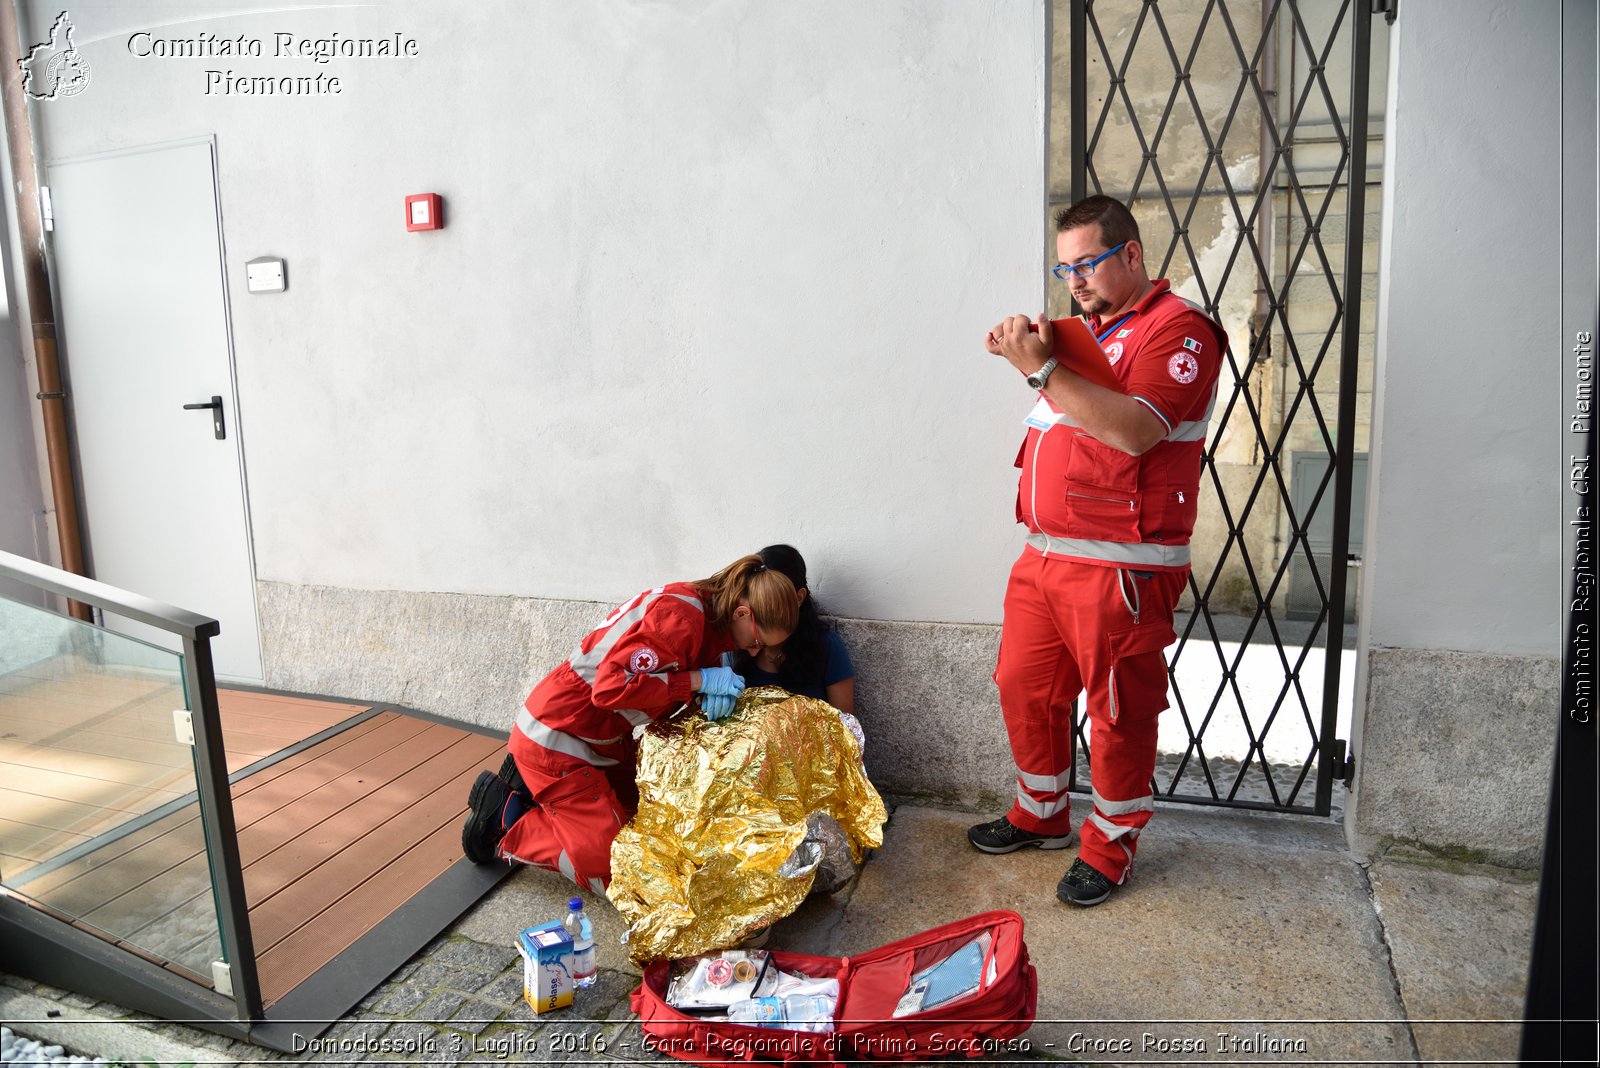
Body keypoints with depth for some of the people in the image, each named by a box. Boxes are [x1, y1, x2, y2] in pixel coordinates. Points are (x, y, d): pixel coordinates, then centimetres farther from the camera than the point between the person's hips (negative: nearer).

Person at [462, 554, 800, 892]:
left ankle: (531, 783, 22)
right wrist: (699, 680, -27)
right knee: (610, 866, -9)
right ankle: (505, 817, 5)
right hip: (556, 735, -10)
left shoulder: (708, 614, 1)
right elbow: (612, 687, -33)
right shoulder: (679, 614, -29)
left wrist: (717, 691, -15)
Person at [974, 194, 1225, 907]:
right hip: (1043, 556, 9)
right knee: (1023, 687, 16)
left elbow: (1135, 431, -25)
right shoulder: (1089, 330, 19)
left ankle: (1111, 846, 23)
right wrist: (1027, 353, 12)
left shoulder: (1177, 328, -8)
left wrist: (1043, 370, -24)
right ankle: (1042, 815, 36)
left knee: (1119, 713, 4)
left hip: (1120, 567, -9)